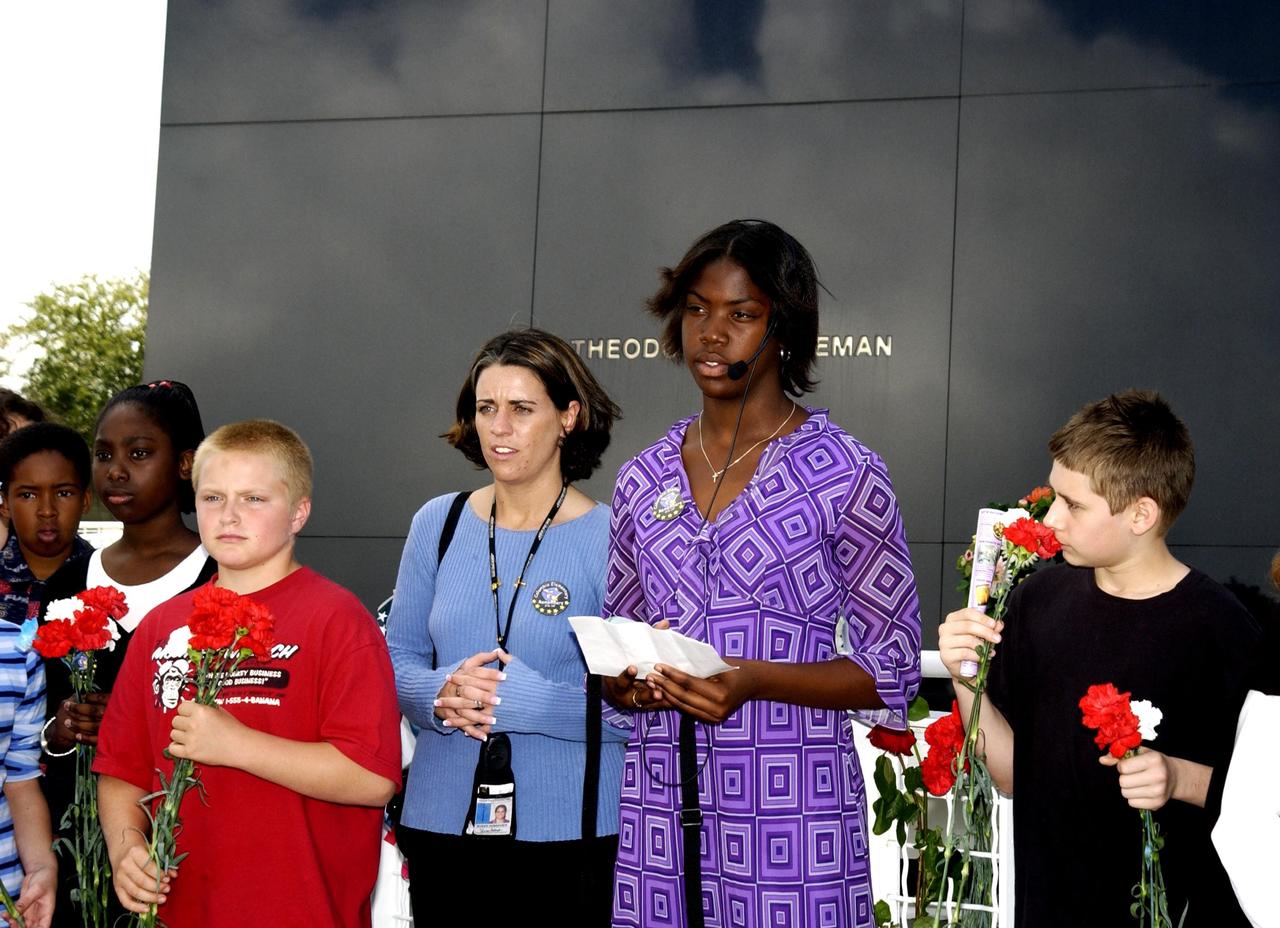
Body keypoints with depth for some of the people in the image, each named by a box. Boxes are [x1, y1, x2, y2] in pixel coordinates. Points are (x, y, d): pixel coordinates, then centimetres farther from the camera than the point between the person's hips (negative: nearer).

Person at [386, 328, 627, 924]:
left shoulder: (608, 538, -7)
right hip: (442, 823, 3)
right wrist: (443, 692, -12)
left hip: (570, 831, -3)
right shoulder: (438, 523, 6)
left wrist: (525, 700, -22)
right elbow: (396, 660, 9)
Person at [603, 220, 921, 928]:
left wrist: (756, 681, -18)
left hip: (791, 812, -4)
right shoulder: (641, 480, 11)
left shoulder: (846, 473, -3)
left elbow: (892, 668, -4)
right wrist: (624, 684, -4)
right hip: (658, 808, 4)